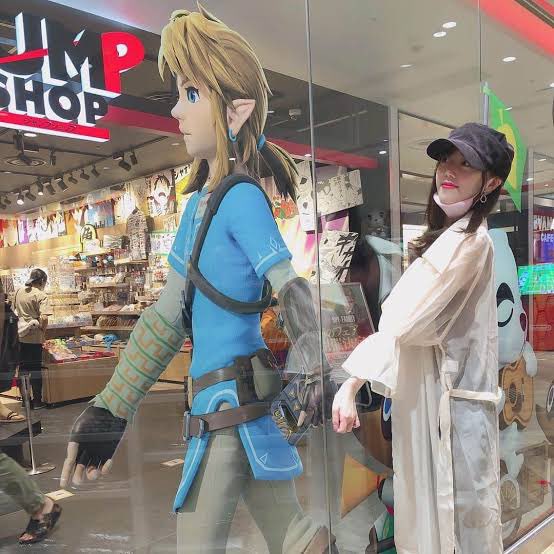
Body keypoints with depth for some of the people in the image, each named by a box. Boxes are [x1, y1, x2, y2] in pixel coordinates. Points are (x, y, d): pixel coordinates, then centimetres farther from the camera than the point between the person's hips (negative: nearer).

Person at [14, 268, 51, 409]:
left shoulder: (19, 291, 5)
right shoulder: (41, 295, -15)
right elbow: (44, 318, -24)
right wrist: (43, 331, -8)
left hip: (20, 335, 6)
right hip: (34, 338, -5)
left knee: (23, 367, 16)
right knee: (36, 369, 6)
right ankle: (37, 401, 13)